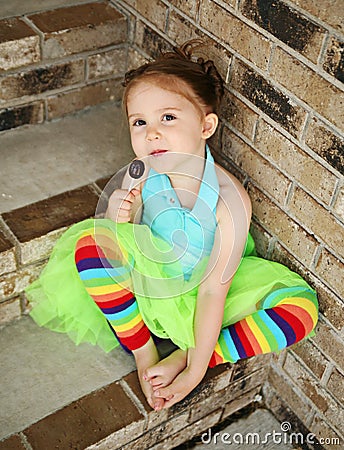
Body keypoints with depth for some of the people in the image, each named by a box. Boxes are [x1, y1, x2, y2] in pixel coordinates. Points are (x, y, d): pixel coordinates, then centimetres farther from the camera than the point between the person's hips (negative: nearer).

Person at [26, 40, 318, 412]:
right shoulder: (140, 176, -20)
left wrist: (194, 367, -22)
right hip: (147, 278, 2)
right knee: (90, 243, -28)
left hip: (198, 291, -1)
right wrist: (118, 218, -30)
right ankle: (145, 355, -10)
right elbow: (126, 240, -5)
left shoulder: (230, 200, -28)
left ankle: (182, 356, -17)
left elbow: (213, 291, -25)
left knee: (302, 305, -21)